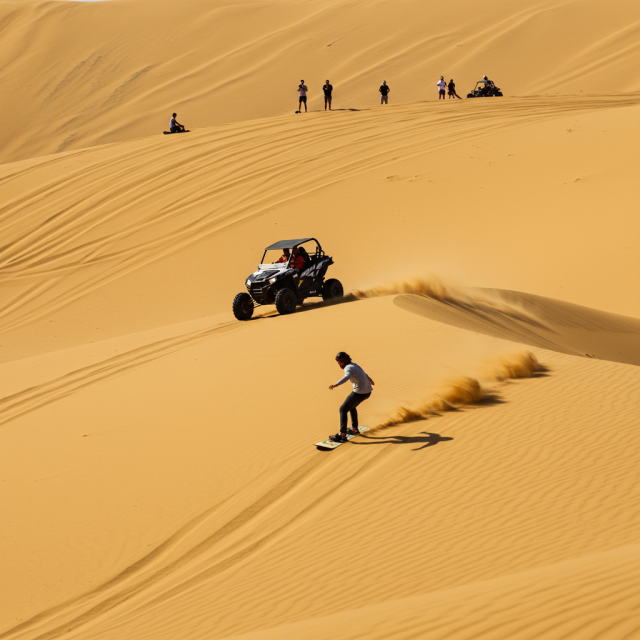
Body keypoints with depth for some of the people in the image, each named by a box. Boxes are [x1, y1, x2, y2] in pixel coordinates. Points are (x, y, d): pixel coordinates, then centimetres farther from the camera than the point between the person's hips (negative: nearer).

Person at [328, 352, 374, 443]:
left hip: (359, 393, -9)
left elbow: (347, 377, -36)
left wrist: (336, 384, -50)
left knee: (343, 409, -3)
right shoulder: (354, 365, 16)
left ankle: (342, 435, -8)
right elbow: (364, 374, 35)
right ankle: (354, 429, 40)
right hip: (367, 391, 9)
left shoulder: (349, 368, -13)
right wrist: (370, 381, 56)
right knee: (351, 406, 32)